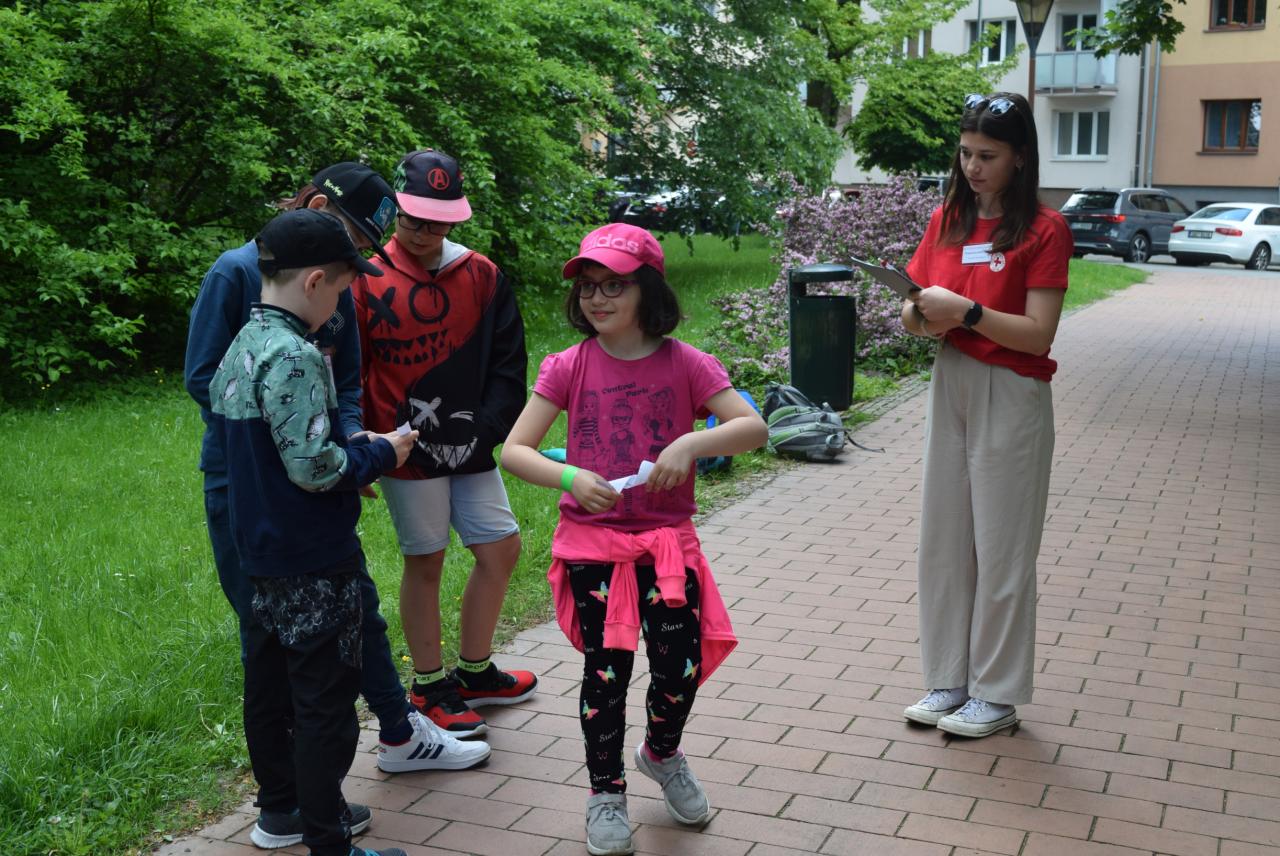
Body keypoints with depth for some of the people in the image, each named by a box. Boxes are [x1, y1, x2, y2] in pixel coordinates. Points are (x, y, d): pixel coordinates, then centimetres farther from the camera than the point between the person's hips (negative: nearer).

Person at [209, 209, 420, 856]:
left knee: (268, 689, 19)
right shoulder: (295, 356, -22)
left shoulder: (239, 349, 7)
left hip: (260, 557, 9)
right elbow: (313, 467, -25)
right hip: (314, 566, -9)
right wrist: (380, 453, -9)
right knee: (325, 703, 1)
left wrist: (351, 446, 9)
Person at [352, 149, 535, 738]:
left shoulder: (482, 276, 3)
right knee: (424, 562, 5)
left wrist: (486, 432, -5)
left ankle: (474, 673, 29)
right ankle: (429, 687, 22)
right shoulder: (367, 281, -7)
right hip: (408, 451, -4)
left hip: (470, 448, 5)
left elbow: (507, 363, 6)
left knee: (501, 549, 9)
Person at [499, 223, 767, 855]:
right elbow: (514, 451, -7)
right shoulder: (569, 367, -4)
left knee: (681, 664, -1)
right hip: (592, 539, 0)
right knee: (606, 668, 0)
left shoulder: (683, 363, -4)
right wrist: (570, 477, -25)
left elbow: (753, 427, -12)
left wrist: (691, 444, -29)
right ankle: (606, 792, 23)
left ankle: (661, 753, 33)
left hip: (666, 536, 1)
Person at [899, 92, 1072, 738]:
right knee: (943, 540, 10)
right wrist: (919, 316, -11)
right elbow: (917, 305, 11)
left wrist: (966, 312, -25)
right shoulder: (946, 219, 8)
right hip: (950, 386, 6)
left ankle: (997, 693, 16)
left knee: (1001, 548, 3)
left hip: (1011, 398, -6)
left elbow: (1038, 335, -15)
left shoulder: (1043, 230, -9)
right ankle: (950, 679, 24)